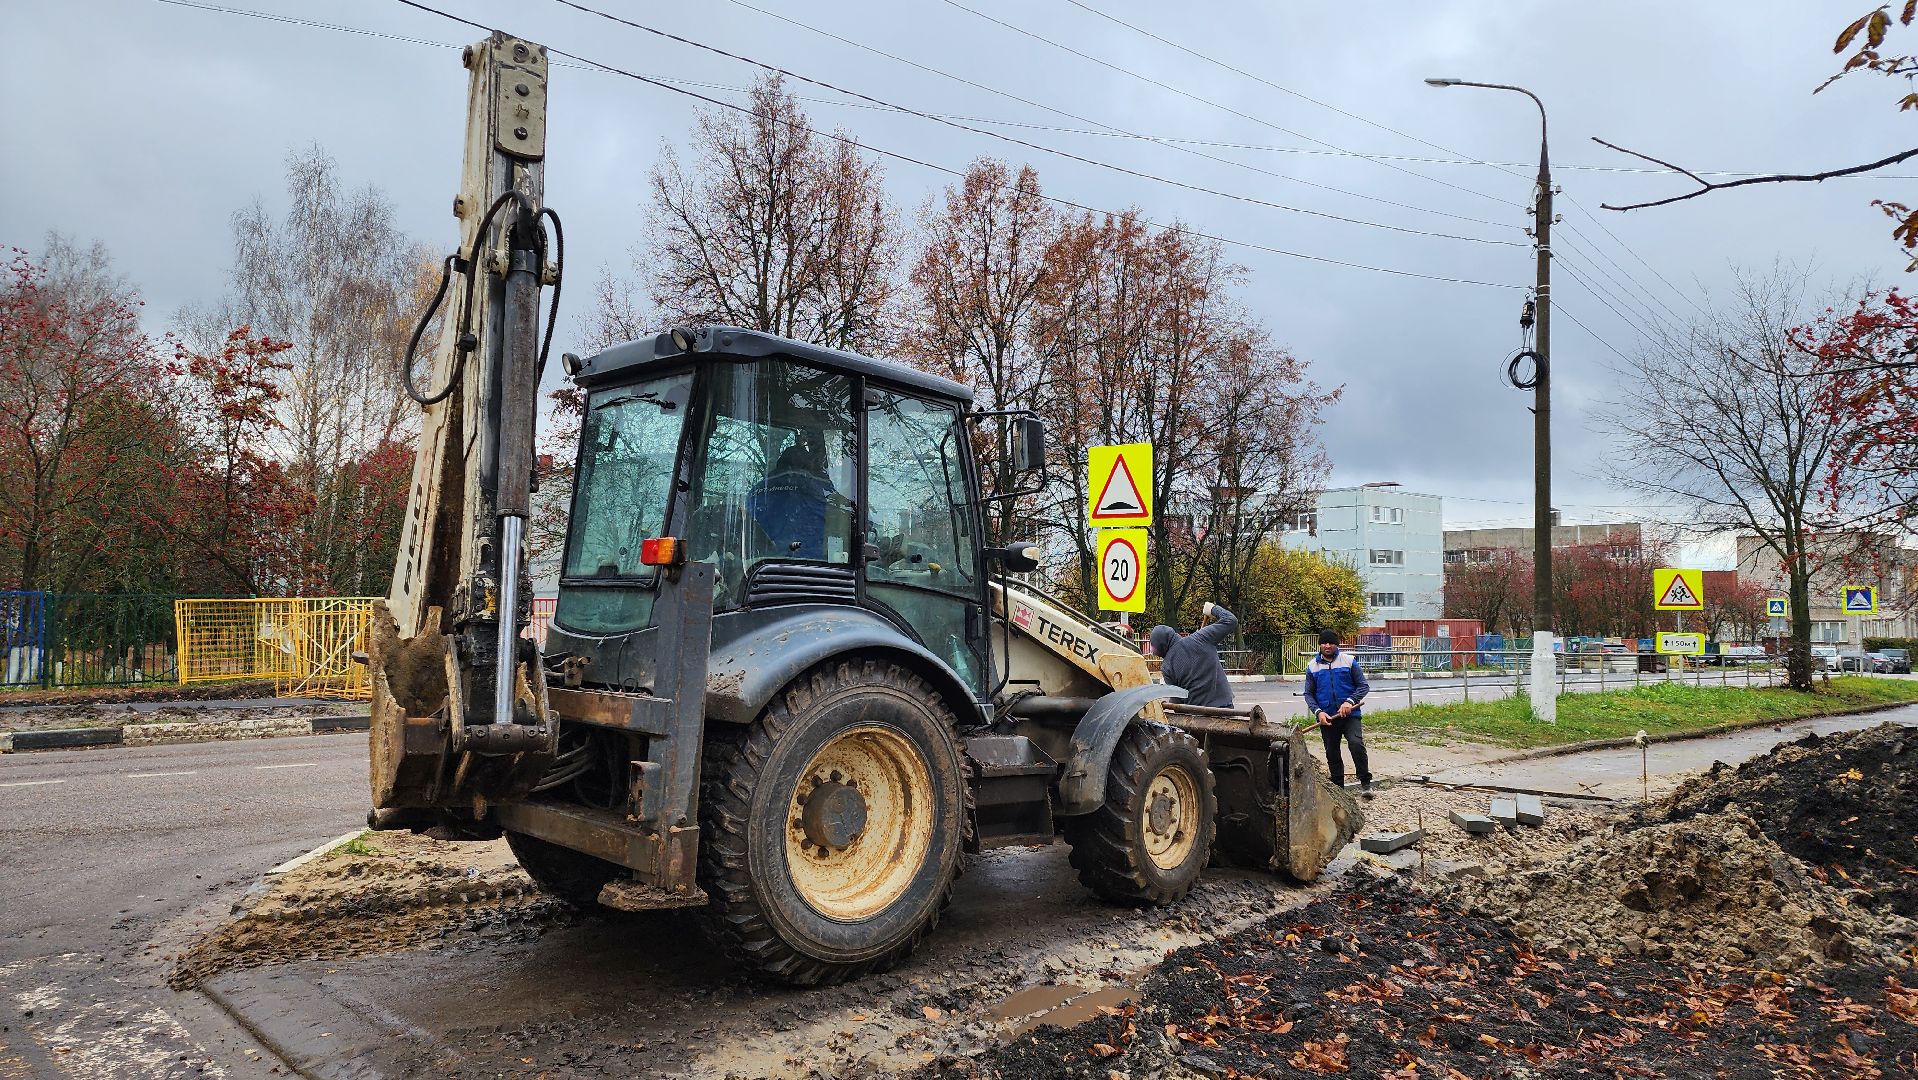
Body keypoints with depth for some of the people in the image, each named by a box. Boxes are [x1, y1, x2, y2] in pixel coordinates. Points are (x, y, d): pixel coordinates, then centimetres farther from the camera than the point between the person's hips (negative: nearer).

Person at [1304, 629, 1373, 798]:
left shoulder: (1349, 661, 1)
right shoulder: (1313, 666, 6)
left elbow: (1363, 686, 2)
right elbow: (1309, 694, 8)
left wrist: (1350, 701, -15)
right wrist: (1318, 711, -9)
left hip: (1349, 714, -3)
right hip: (1327, 718, 3)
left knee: (1356, 744, -22)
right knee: (1332, 753, 9)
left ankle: (1365, 784, -11)